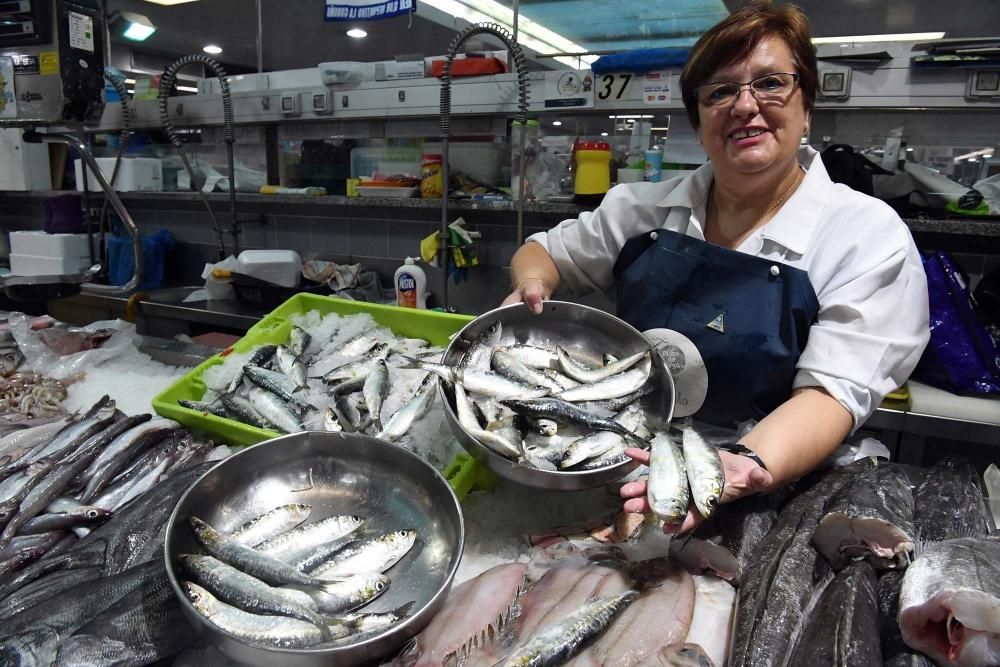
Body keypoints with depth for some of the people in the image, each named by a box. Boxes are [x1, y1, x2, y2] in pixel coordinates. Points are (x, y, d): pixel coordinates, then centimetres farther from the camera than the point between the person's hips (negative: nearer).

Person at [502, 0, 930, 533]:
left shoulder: (870, 234, -6)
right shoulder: (647, 208, 3)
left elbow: (834, 391, -15)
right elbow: (542, 251, 16)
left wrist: (745, 467, -34)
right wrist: (531, 287, -8)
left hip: (769, 503, -1)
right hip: (618, 464, 2)